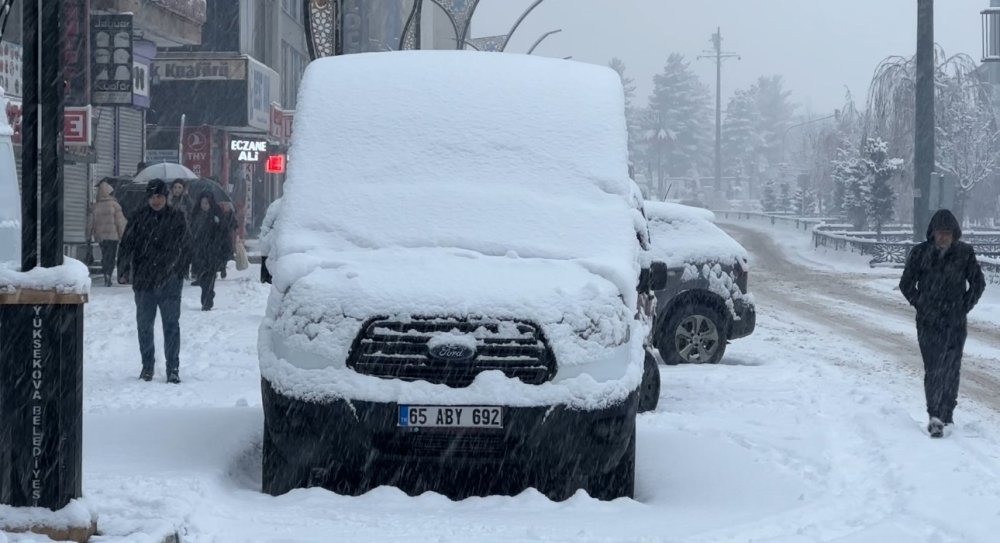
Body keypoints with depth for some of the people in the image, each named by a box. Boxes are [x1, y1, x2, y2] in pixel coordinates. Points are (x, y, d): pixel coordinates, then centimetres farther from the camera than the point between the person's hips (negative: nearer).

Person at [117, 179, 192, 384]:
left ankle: (173, 368, 5)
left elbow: (185, 247, 8)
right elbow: (126, 246, 2)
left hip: (170, 282, -1)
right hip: (143, 280, 1)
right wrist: (124, 271, -8)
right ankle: (147, 366, 20)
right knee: (144, 325, 8)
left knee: (171, 325, -1)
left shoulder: (177, 218, 2)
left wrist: (180, 271, 3)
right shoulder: (139, 218, 3)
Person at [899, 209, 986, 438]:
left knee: (951, 368, 4)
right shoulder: (920, 253, -1)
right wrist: (921, 305, 2)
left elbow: (978, 283, 9)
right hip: (928, 323, -1)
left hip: (955, 324, 1)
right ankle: (935, 417, -16)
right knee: (934, 368, -10)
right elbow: (906, 284, 8)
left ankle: (946, 416, 15)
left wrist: (964, 307, 3)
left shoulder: (965, 253, 0)